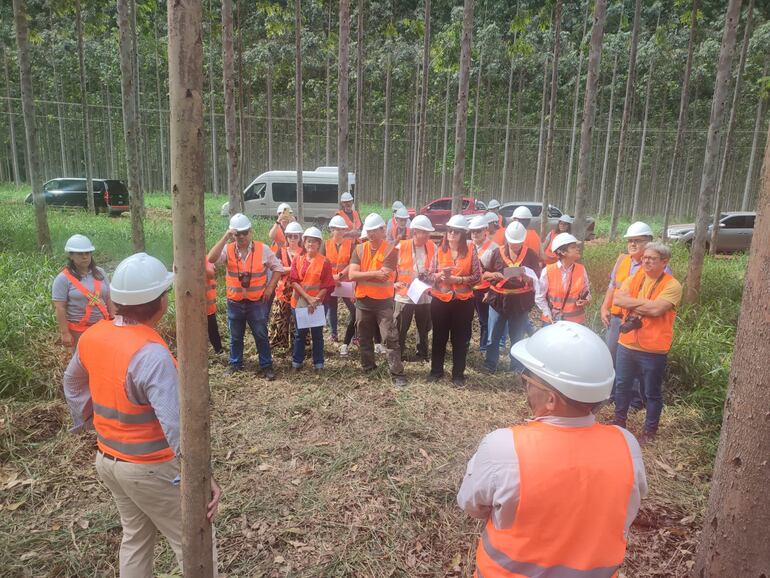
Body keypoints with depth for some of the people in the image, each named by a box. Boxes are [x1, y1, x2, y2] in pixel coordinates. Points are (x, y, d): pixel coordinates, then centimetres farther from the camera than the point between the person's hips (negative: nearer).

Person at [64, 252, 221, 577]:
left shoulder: (92, 336, -3)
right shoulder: (151, 354, -31)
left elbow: (72, 382, 15)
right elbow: (175, 423, -35)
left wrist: (87, 422, 22)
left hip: (107, 460, 8)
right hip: (150, 468, -8)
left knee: (136, 536, 26)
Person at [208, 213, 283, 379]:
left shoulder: (263, 249, -7)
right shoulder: (228, 250, -6)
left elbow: (278, 268, 2)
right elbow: (212, 259, -25)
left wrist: (270, 287, -7)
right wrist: (225, 238, -26)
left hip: (257, 302, -1)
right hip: (235, 302, 2)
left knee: (261, 335, 6)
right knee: (235, 336, 16)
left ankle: (266, 366, 17)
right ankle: (235, 363, 33)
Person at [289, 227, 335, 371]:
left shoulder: (324, 262, -5)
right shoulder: (297, 260, 3)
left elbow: (327, 286, -7)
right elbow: (294, 281, -5)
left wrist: (315, 300, -16)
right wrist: (308, 298, -16)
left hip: (317, 303, -2)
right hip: (299, 302, 2)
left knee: (317, 334, 6)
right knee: (299, 333, 11)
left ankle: (318, 363, 16)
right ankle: (297, 361, 22)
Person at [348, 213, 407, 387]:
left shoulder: (391, 250, -10)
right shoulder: (359, 249, 2)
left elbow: (384, 278, -21)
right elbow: (352, 275, -10)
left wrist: (361, 276, -11)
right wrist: (374, 273, -20)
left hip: (383, 302, -4)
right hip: (363, 301, 5)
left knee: (390, 338, -4)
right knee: (364, 339, 16)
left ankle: (397, 373, 2)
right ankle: (368, 369, 32)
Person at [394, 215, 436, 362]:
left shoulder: (432, 247, -1)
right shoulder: (401, 247, -8)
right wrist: (397, 284, -10)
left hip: (425, 295, 3)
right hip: (405, 295, -2)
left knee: (424, 328, 15)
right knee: (400, 328, 7)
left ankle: (423, 354, 32)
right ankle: (399, 355, 23)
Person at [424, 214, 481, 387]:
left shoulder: (471, 250, -4)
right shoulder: (440, 250, 0)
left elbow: (477, 277, -7)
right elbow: (429, 276, 1)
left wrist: (457, 279, -18)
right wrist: (440, 274, -20)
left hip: (463, 301, -1)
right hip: (440, 300, 1)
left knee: (460, 339, 8)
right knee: (439, 337, 12)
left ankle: (458, 374, 22)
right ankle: (436, 370, 28)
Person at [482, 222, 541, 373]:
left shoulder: (530, 255, -3)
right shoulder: (498, 253, 0)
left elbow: (537, 280, -3)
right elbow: (484, 275, 7)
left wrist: (525, 277, -23)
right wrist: (494, 275, -15)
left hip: (520, 302, -1)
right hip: (498, 300, 1)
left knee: (517, 338, 10)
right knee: (493, 336, 9)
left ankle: (517, 369, 23)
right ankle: (489, 365, 23)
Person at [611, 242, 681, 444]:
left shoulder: (672, 285, -12)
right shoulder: (634, 278, 4)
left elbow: (656, 309, -26)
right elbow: (617, 299, -11)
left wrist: (633, 303, -13)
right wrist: (645, 303, -18)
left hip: (653, 350, -5)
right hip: (627, 344, 5)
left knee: (652, 393, 12)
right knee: (622, 386, 19)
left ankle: (650, 430, 31)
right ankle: (619, 422, 39)